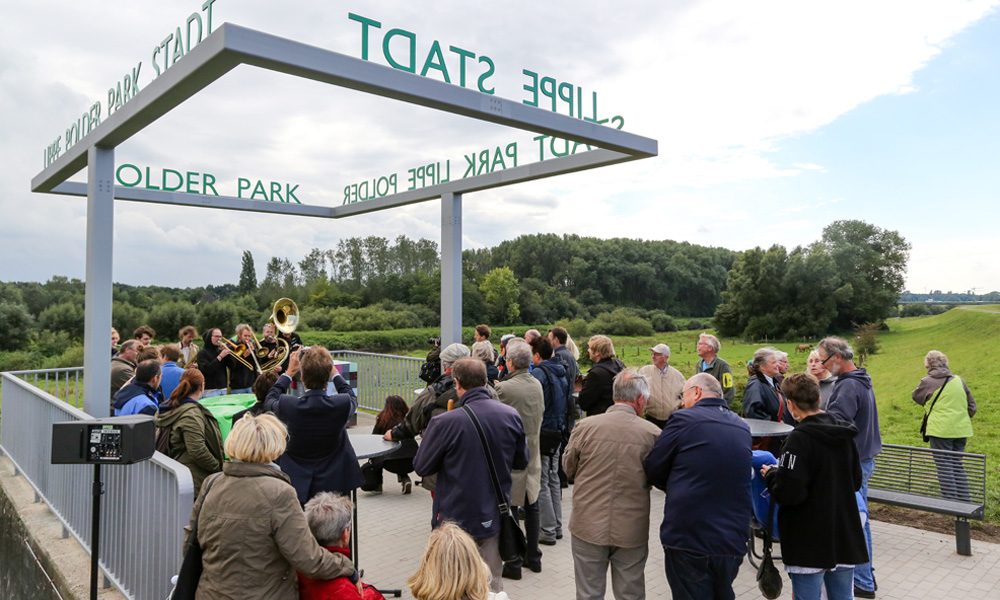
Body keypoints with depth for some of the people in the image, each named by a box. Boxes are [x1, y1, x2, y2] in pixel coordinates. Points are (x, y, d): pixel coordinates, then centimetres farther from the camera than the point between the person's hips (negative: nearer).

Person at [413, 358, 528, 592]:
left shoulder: (444, 423, -21)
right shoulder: (511, 416, -9)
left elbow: (421, 467, -9)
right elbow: (522, 461, 5)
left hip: (456, 519, -3)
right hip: (493, 518, 3)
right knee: (492, 584, 17)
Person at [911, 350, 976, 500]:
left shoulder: (927, 382, -7)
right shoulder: (958, 380, 8)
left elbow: (916, 397, 11)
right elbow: (972, 406, 12)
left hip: (940, 430, -5)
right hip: (961, 430, 5)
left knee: (944, 467, 1)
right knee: (958, 465, 15)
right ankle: (964, 500, 18)